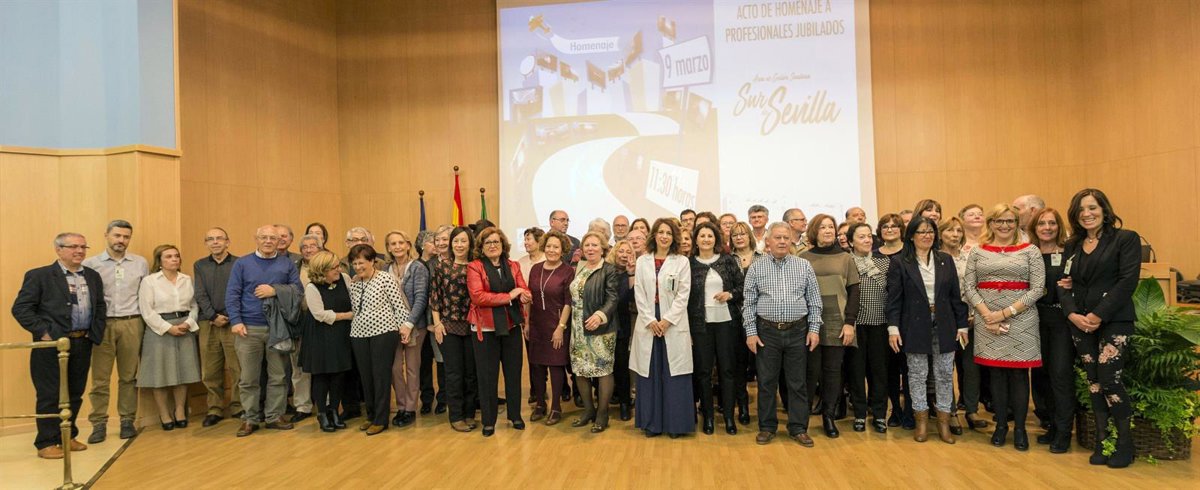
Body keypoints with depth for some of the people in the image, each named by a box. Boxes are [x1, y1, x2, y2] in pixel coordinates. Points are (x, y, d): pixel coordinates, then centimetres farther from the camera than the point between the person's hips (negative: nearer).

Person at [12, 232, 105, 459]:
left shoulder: (93, 276, 11)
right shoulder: (39, 276, -5)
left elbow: (101, 307, 16)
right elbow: (20, 308, -8)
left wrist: (96, 334, 5)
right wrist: (43, 332, -14)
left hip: (82, 344, 5)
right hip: (52, 345, -5)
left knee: (75, 395, 12)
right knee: (50, 395, 2)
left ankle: (67, 437, 24)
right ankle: (46, 443, 13)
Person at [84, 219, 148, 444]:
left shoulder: (141, 264, 7)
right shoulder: (90, 264, 1)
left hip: (132, 324, 1)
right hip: (102, 325, -1)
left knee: (129, 376, 8)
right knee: (100, 378, 2)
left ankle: (127, 420, 17)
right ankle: (99, 424, 11)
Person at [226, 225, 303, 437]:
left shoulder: (287, 264, 9)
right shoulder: (242, 263, 6)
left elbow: (297, 289, 1)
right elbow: (232, 294, 0)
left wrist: (275, 290, -14)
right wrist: (236, 321, -10)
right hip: (249, 328, -1)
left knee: (278, 376, 6)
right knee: (248, 378, 4)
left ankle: (274, 416, 17)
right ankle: (249, 418, 15)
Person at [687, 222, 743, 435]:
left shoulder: (728, 260, 3)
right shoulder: (690, 264, 3)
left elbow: (741, 287, 8)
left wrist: (730, 294, -14)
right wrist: (686, 328, -1)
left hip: (726, 322, 0)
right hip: (700, 323, 0)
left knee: (727, 369, 5)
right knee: (703, 371, 5)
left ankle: (729, 416, 15)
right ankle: (708, 416, 17)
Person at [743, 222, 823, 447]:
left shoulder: (804, 266, 4)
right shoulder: (756, 268, 1)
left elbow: (814, 301, 5)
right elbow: (749, 303, 1)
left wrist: (814, 329, -1)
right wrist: (751, 332, -4)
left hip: (797, 331, 1)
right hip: (767, 331, 0)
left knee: (798, 382, 7)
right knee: (766, 381, 7)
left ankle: (798, 428, 19)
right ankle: (767, 427, 19)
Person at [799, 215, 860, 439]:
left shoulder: (845, 258, 6)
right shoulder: (804, 258, 3)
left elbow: (853, 292, 4)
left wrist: (850, 322, -5)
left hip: (837, 322, 1)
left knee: (833, 370, 6)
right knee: (811, 370, 0)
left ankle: (829, 416, 19)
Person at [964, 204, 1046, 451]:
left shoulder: (1030, 251, 2)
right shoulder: (978, 252, 6)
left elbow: (1038, 288, -4)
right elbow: (969, 287, 3)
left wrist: (1005, 312, -13)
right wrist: (986, 314, -11)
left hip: (1021, 321, -1)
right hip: (986, 321, 1)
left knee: (1018, 374, 4)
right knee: (996, 373, 8)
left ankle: (1020, 428, 17)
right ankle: (1001, 424, 21)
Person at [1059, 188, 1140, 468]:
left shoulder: (1126, 239, -2)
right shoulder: (1072, 246, 13)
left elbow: (1128, 281, -11)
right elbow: (1064, 284, 8)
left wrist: (1098, 315, -16)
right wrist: (1072, 314, -9)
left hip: (1114, 321, -5)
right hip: (1079, 322, 5)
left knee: (1109, 379, -10)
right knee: (1093, 382, 7)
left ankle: (1125, 443, 9)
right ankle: (1102, 442, 16)